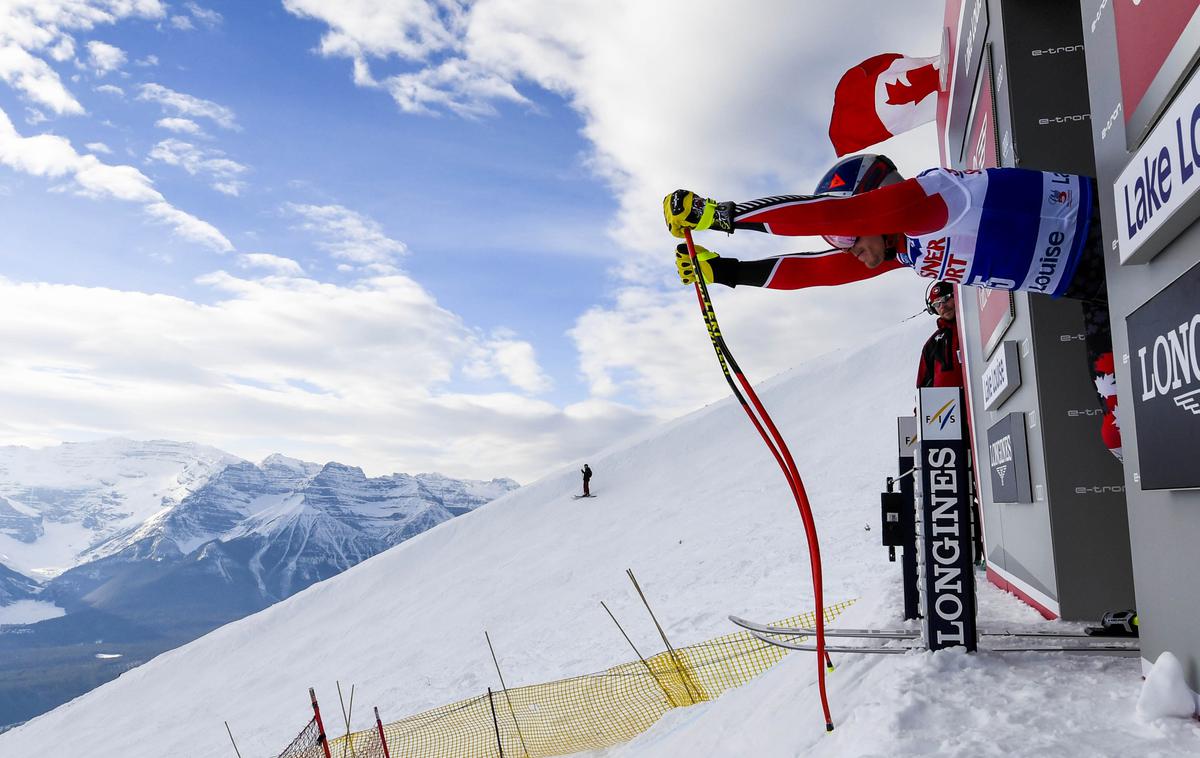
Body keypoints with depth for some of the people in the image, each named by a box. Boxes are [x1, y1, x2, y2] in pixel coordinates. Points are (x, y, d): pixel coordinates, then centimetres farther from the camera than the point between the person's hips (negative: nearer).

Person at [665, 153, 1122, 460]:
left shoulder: (928, 194, -23)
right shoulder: (904, 247, 4)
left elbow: (823, 213, -33)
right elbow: (819, 269, 5)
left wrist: (721, 214, -32)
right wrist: (723, 270, 4)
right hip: (1088, 287, 8)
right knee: (1119, 433, 4)